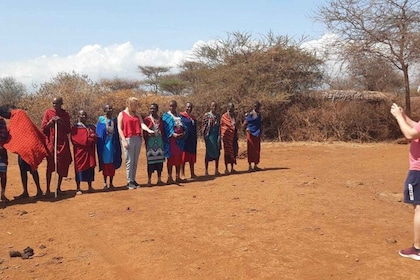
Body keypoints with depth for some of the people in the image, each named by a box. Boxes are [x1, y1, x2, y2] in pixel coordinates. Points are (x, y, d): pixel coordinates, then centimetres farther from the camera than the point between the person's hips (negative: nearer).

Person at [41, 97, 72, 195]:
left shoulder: (65, 114, 7)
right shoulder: (48, 112, 3)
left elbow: (68, 130, 6)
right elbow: (43, 128, 2)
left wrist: (62, 122, -9)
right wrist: (50, 122, -14)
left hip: (63, 143, 2)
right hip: (51, 142, -2)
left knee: (62, 166, 2)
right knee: (50, 166, -5)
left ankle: (59, 188, 13)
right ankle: (48, 189, 0)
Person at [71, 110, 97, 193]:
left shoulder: (91, 127, 16)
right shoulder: (75, 128, 0)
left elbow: (95, 137, 7)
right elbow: (75, 140, -12)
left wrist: (92, 136, -16)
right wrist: (88, 138, -12)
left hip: (90, 152, 5)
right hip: (80, 151, -5)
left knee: (90, 168, 5)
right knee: (79, 168, -3)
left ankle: (90, 186, 14)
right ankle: (78, 188, 1)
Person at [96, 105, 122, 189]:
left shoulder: (114, 119, 8)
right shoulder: (101, 119, 2)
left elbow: (112, 130, -4)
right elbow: (99, 132, -3)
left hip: (112, 143, 2)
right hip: (104, 143, -2)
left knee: (112, 162, 3)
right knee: (105, 161, 1)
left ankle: (111, 182, 11)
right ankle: (105, 182, 9)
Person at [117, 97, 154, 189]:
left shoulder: (137, 115, 15)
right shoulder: (122, 114, 3)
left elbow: (142, 124, 0)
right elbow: (120, 128, -2)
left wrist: (149, 130, -21)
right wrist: (124, 140, -13)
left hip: (138, 139, 5)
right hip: (128, 139, -5)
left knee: (135, 161, 8)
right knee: (129, 161, -4)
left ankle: (133, 180, 15)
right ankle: (129, 182, 2)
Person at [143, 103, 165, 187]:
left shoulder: (160, 119, 11)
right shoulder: (147, 119, 1)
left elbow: (163, 131, 14)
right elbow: (144, 132, 1)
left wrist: (163, 142, 7)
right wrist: (146, 142, -9)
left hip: (159, 141, 3)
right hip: (150, 141, -3)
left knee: (160, 160, 3)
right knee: (150, 160, -4)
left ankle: (159, 179, 12)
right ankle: (149, 180, 3)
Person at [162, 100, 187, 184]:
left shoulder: (179, 116, 17)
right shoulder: (166, 116, 0)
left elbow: (184, 126, 11)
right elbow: (166, 127, -13)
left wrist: (184, 133, -10)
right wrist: (173, 134, -28)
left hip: (180, 139, 6)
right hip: (171, 139, -6)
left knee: (179, 158, 8)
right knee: (171, 158, -5)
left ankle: (178, 177, 14)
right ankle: (170, 177, -1)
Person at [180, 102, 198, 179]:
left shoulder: (193, 118, 17)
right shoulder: (181, 116, -2)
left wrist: (195, 140, 15)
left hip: (192, 140, 6)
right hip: (184, 139, -6)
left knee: (192, 157, 9)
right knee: (183, 157, -4)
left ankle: (192, 173, 15)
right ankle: (182, 174, -1)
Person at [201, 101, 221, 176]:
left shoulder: (218, 115, 11)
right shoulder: (206, 115, -4)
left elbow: (219, 126, 15)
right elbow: (203, 126, -6)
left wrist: (219, 136, 8)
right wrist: (204, 136, -11)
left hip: (216, 136, 5)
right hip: (209, 136, -5)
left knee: (217, 152, 7)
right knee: (208, 153, -1)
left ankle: (216, 170, 17)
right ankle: (206, 171, 6)